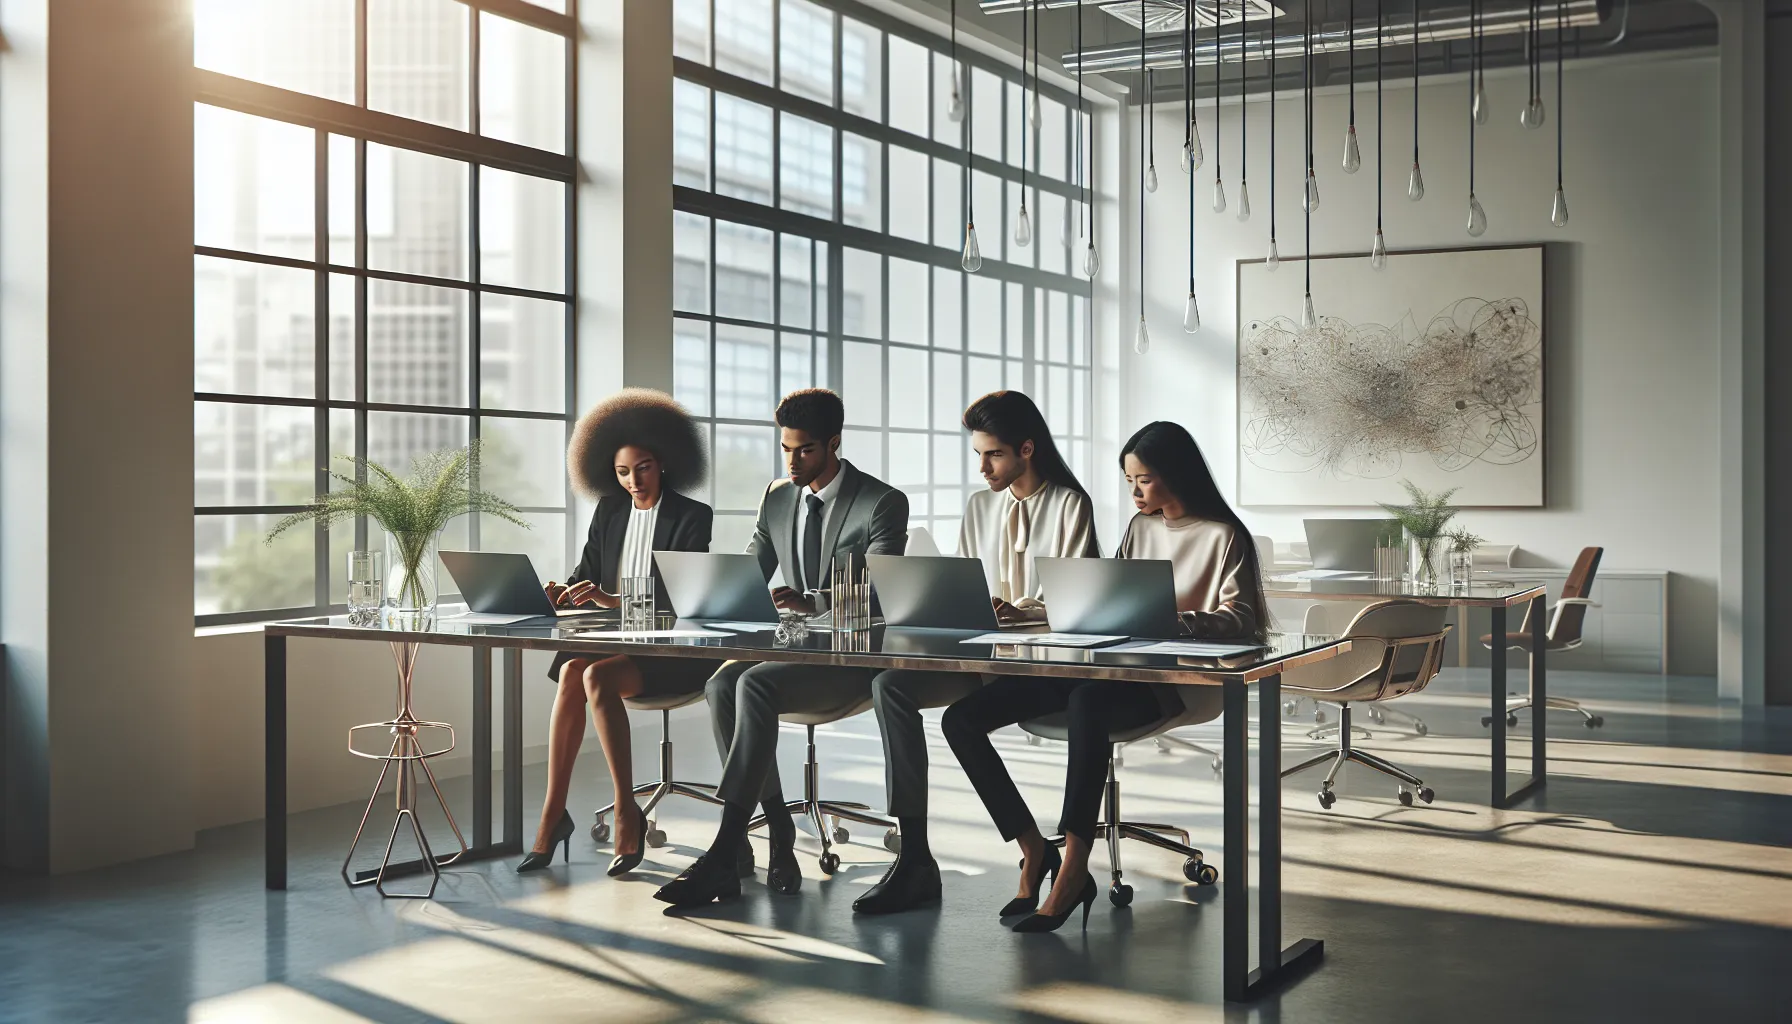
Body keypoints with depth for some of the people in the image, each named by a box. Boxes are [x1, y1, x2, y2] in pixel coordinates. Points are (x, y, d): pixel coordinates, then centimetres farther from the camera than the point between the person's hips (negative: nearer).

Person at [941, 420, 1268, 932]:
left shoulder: (1223, 536, 1)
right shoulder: (1140, 527, 22)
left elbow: (1238, 620, -10)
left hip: (1162, 681, -7)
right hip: (1109, 665, 7)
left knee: (1087, 701, -44)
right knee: (961, 718, -11)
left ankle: (1073, 870, -40)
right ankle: (1035, 851, -9)